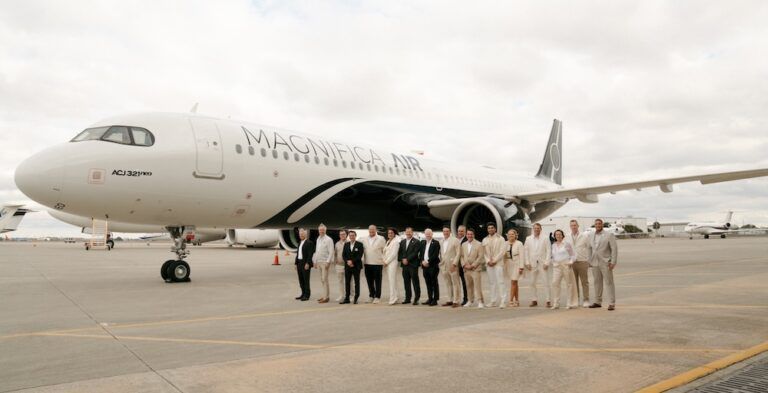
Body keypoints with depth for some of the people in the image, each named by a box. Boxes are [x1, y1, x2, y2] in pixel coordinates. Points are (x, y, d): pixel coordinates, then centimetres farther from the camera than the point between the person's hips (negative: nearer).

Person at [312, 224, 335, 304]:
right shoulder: (318, 239, 15)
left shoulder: (328, 239, -8)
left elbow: (331, 252, -13)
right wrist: (315, 262, 17)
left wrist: (328, 262, -18)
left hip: (325, 262, -8)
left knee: (324, 279, -9)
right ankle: (325, 295, 16)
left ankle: (326, 297, -7)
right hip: (318, 262, 8)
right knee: (322, 280, 10)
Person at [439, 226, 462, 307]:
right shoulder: (442, 242, 14)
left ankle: (456, 301, 2)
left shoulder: (455, 240, -4)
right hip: (444, 266, 6)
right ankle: (450, 300, 16)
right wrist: (441, 264, 10)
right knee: (448, 284, 10)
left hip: (453, 266, -6)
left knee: (455, 284, -1)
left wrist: (454, 264, -16)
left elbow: (458, 253, -9)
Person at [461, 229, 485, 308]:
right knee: (469, 286, 9)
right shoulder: (463, 245, 13)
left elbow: (480, 257, -7)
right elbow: (462, 256, 13)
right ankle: (470, 301, 19)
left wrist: (472, 265, -12)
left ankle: (480, 302, -5)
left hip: (475, 268, -4)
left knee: (477, 285, -9)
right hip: (466, 269, 5)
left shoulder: (479, 244, -2)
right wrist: (464, 265, -3)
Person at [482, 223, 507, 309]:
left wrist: (494, 260, -12)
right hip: (489, 264, 4)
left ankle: (503, 302, -9)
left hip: (498, 263, -4)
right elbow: (484, 252, 11)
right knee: (492, 282, 6)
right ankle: (494, 301, 10)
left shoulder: (500, 239, 3)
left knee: (501, 282, -8)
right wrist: (488, 261, -5)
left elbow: (502, 252, -5)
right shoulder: (484, 240, 14)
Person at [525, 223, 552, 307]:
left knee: (547, 283, -3)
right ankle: (534, 300, 14)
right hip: (532, 264, 3)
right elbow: (526, 251, 7)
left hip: (543, 263, -3)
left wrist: (546, 263, -10)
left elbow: (548, 251, -3)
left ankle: (549, 301, 2)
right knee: (533, 283, 6)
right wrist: (527, 263, 0)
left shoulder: (545, 239, 0)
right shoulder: (528, 239, 7)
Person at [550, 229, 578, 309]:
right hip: (556, 266, 3)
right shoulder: (553, 245, 13)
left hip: (566, 265, -3)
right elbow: (552, 256, 23)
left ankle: (570, 303, 10)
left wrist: (571, 262, -9)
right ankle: (556, 303, -3)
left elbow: (573, 255, 5)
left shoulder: (567, 244, 3)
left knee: (569, 283, 2)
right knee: (555, 283, -9)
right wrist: (551, 262, 7)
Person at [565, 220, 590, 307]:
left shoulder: (584, 236, 1)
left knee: (584, 282, 1)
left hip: (582, 262, -2)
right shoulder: (567, 237, 6)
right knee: (574, 282, 6)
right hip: (571, 263, 2)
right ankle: (575, 300, 14)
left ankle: (586, 300, 6)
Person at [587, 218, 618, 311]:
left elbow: (614, 249, -6)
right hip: (595, 263, 4)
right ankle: (598, 302, 19)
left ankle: (612, 303, 0)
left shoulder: (609, 235, -4)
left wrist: (613, 262, -11)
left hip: (605, 263, -4)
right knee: (597, 282, 10)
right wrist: (589, 261, 9)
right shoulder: (591, 236, 10)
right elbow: (589, 248, 14)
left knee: (609, 282, -3)